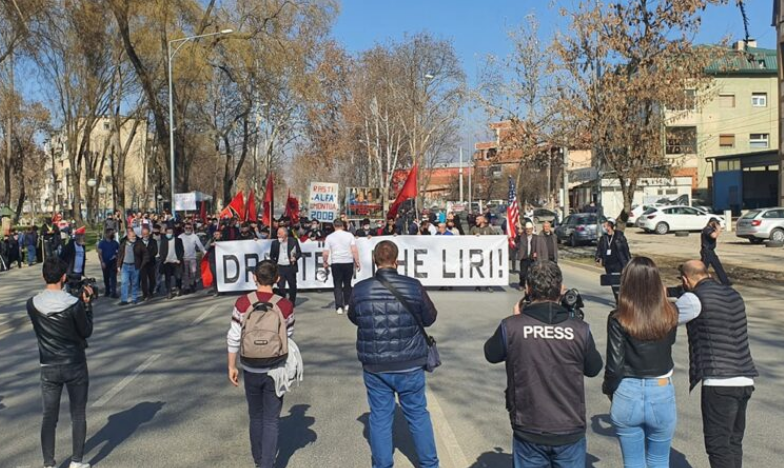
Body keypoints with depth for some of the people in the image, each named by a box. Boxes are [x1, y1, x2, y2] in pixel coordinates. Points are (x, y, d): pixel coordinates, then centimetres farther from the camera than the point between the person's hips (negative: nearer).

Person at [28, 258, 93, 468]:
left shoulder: (32, 304, -8)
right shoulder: (74, 304, -18)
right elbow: (86, 332, -6)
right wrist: (86, 304, -2)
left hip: (48, 367, 3)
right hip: (75, 365, -3)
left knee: (49, 416, 12)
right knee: (78, 415, 11)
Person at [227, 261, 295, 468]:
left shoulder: (242, 303, -10)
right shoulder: (285, 306, -11)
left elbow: (233, 338, -6)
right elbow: (288, 339, 1)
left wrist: (232, 367, 6)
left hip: (250, 370, 2)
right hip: (275, 370, -2)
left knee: (256, 417, 21)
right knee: (271, 420, 9)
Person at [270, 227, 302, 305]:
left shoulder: (294, 241, -2)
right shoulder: (275, 243, 3)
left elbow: (299, 253, 3)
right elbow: (272, 256, 10)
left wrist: (295, 258, -16)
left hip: (291, 267, 0)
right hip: (279, 268, 0)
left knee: (292, 286, 9)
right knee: (281, 287, -3)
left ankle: (292, 303, 25)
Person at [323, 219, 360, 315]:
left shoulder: (329, 237, 1)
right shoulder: (349, 235, 0)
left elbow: (325, 254, -2)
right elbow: (354, 251, -8)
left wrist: (325, 263, 14)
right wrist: (357, 262, -1)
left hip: (336, 263, -1)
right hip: (348, 262, 1)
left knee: (337, 286, 5)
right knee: (347, 284, 17)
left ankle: (339, 307, -2)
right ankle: (347, 304, 20)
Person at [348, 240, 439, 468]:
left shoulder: (360, 289, -9)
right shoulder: (413, 286, -12)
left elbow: (353, 317, 9)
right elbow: (430, 318, 1)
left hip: (375, 366, 1)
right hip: (410, 365, 0)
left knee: (380, 417, 14)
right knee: (418, 414, 16)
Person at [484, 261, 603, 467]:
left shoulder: (511, 327, -14)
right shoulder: (580, 329, -11)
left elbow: (491, 354, 5)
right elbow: (593, 369, 6)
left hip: (529, 432, 0)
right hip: (571, 431, 1)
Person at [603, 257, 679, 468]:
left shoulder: (618, 319, -15)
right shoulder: (669, 315, -8)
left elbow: (615, 365, -13)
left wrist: (608, 389, 7)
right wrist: (663, 299, 11)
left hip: (627, 396, -2)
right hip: (661, 396, 2)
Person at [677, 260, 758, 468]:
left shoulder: (696, 298, -10)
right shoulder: (733, 294, 13)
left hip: (719, 383, -8)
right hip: (745, 381, 8)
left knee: (718, 445, -1)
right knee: (734, 441, 18)